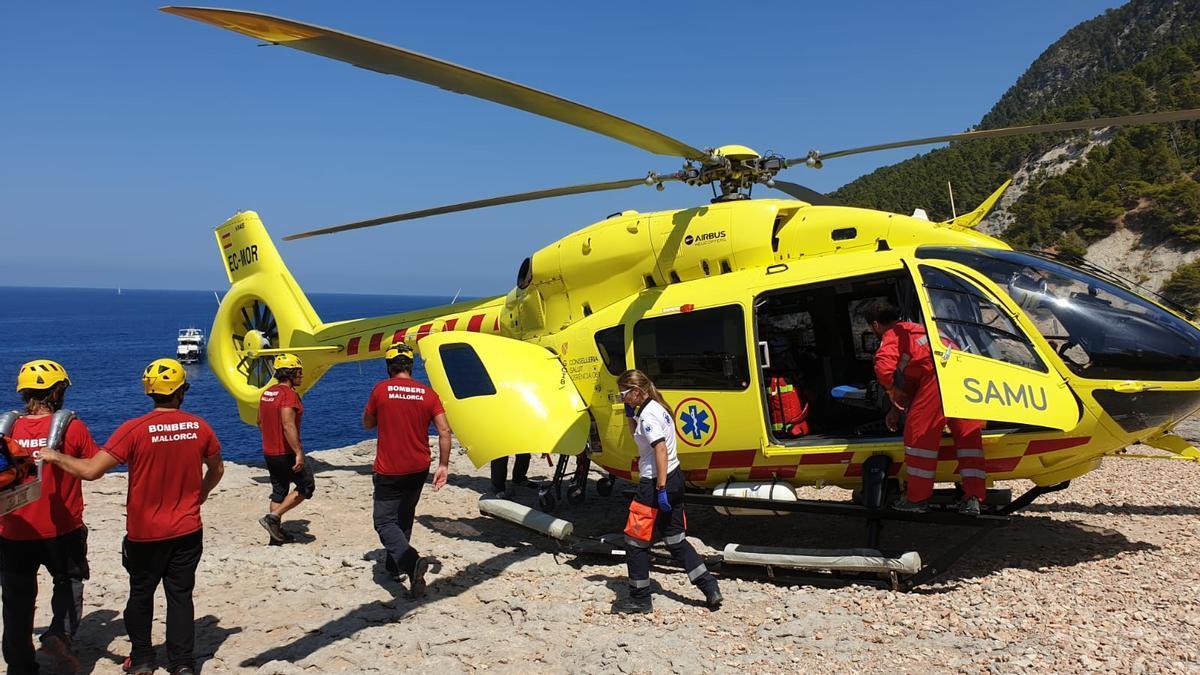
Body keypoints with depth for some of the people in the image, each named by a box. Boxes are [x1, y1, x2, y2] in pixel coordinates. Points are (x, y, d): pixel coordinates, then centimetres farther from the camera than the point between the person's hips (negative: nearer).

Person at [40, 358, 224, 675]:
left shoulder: (134, 429, -16)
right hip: (188, 531, 2)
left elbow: (90, 470, -19)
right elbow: (217, 470, 10)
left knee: (141, 594, 18)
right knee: (180, 595, 10)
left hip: (145, 533, -1)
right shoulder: (199, 427, -6)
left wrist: (55, 457, -1)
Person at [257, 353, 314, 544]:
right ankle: (273, 517, -2)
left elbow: (260, 422, 19)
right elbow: (288, 425, -29)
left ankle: (276, 535, 21)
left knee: (279, 491, 17)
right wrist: (299, 453, -30)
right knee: (306, 486, 6)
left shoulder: (267, 392, 9)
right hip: (287, 453, -9)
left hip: (269, 452, 9)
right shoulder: (288, 394, -20)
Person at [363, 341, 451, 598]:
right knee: (404, 518, 23)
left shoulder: (381, 390, -9)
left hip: (389, 471, -4)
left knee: (385, 522, 0)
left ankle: (412, 561, -23)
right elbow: (444, 431, -7)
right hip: (419, 470, 4)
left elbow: (367, 423, 4)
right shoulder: (427, 393, -2)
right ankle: (395, 565, 34)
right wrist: (443, 465, -2)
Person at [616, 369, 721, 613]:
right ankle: (710, 588, 14)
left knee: (635, 541, 3)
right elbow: (636, 435, 28)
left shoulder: (648, 414, -17)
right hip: (675, 479, 10)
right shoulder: (657, 408, 13)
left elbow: (661, 449, -24)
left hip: (655, 483, -10)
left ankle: (639, 600, 12)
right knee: (676, 540, 16)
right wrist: (630, 412, 15)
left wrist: (661, 489, -25)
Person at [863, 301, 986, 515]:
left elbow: (884, 367, -11)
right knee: (968, 434, 11)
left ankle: (917, 498, 8)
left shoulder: (892, 336, 10)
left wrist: (893, 392, 7)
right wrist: (898, 408, 37)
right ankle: (973, 499, 11)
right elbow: (911, 378, 38)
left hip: (939, 372, -9)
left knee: (920, 433, 1)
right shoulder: (914, 329, 37)